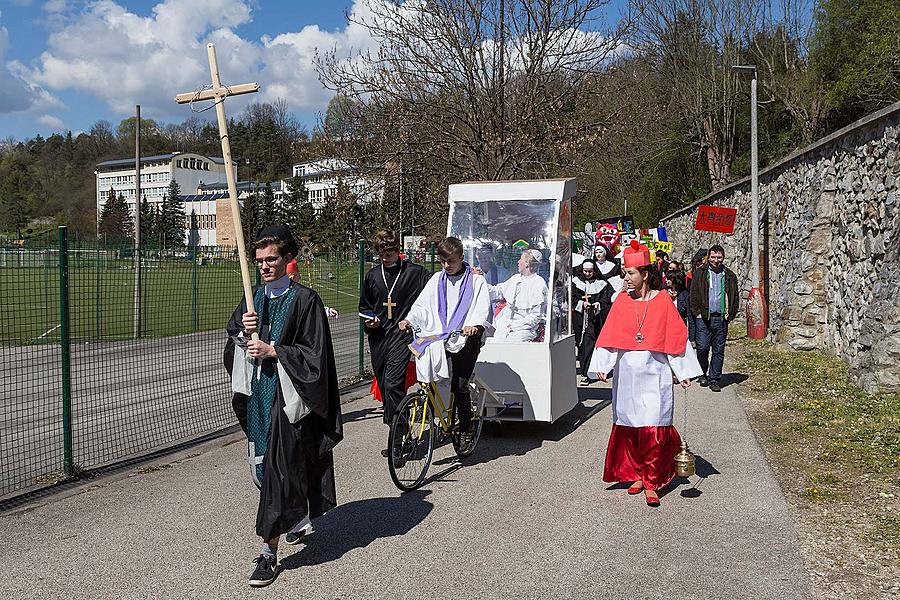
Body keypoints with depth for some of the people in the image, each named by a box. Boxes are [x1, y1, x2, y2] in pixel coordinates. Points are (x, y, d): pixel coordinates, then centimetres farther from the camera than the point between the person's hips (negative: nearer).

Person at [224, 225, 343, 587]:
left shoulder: (305, 300, -9)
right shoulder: (254, 298, 9)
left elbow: (314, 354, -13)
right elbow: (232, 342, 13)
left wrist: (272, 350, -18)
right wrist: (242, 332, -8)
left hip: (287, 396, -7)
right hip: (257, 393, 7)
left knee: (279, 468, -6)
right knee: (264, 465, 16)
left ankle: (269, 552, 1)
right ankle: (299, 518, 41)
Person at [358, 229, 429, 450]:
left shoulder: (415, 273, 1)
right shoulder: (373, 275, 13)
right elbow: (364, 306, 20)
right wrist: (369, 319, 3)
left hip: (402, 335, -5)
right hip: (378, 336, 5)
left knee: (393, 384, -18)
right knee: (383, 386, 8)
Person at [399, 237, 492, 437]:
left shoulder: (476, 280, 7)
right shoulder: (437, 279, 18)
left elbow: (483, 308, -4)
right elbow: (422, 305, 13)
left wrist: (475, 325, -25)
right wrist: (409, 319, -7)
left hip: (465, 339, -3)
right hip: (437, 336, 3)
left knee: (459, 386, -11)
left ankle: (465, 430, 4)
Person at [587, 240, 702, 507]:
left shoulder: (663, 300, -1)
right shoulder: (622, 301, 5)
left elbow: (676, 337, 1)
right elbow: (608, 337, 3)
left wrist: (684, 372, -1)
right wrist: (601, 366, -8)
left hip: (654, 374, -2)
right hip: (627, 375, 3)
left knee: (653, 431, -6)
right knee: (629, 429, 7)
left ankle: (651, 483, 5)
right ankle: (635, 475, 23)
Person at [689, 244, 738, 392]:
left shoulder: (729, 276, 12)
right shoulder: (700, 273, 5)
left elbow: (735, 297, 15)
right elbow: (693, 294, 3)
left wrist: (730, 314, 6)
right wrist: (697, 312, -5)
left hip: (721, 318, 2)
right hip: (704, 317, -2)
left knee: (718, 351, 4)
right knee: (702, 347, -8)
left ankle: (714, 380, 12)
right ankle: (703, 373, 15)